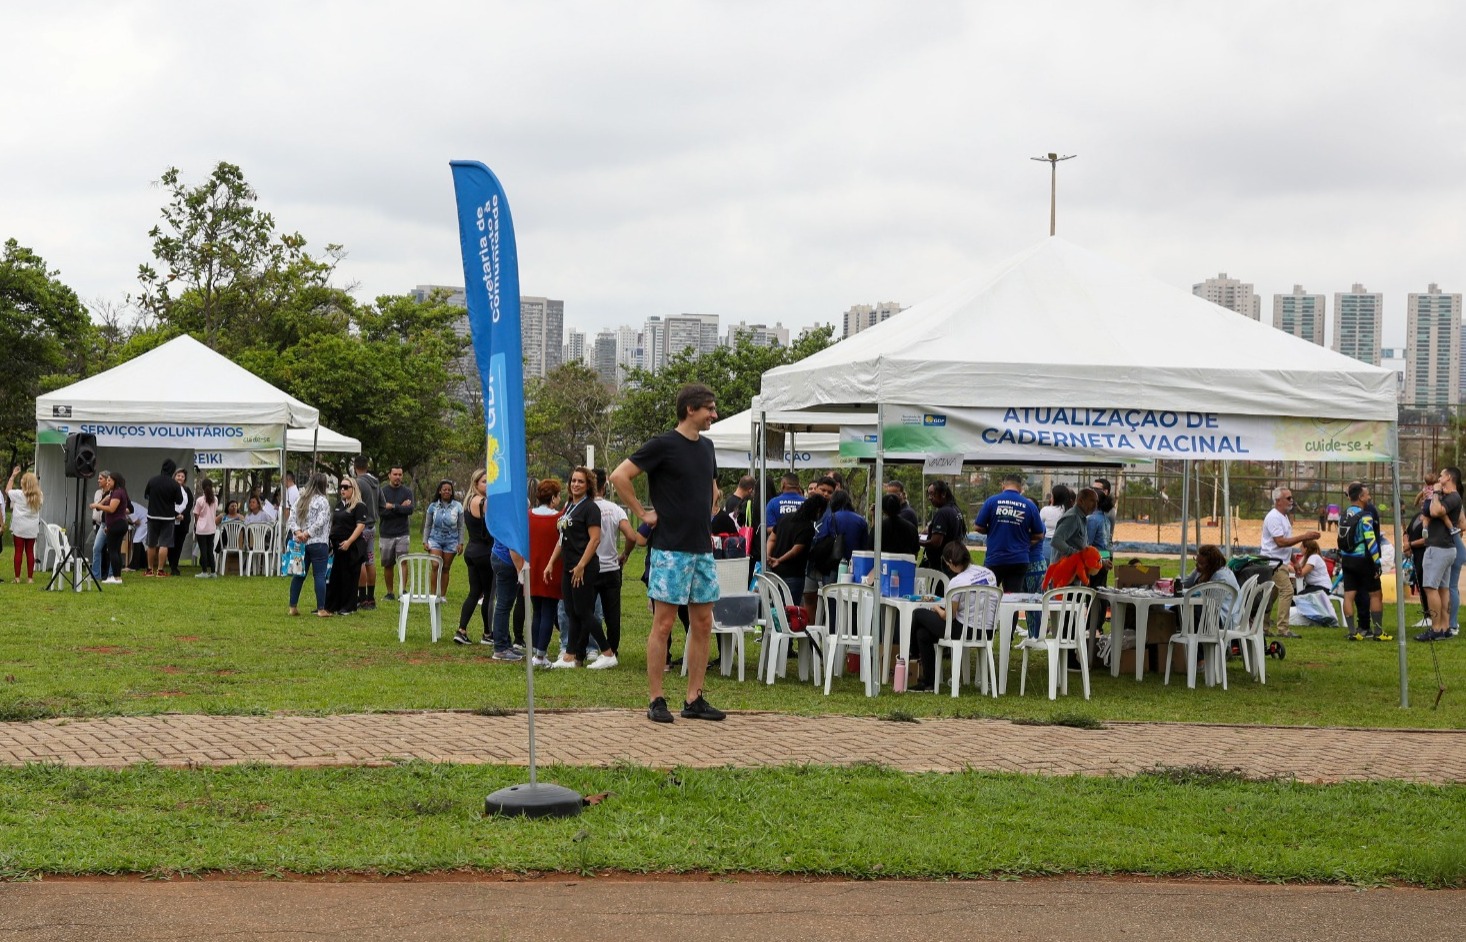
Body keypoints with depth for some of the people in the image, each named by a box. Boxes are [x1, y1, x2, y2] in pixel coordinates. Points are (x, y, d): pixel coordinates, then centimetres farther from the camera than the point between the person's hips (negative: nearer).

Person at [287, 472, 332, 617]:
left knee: (299, 574, 12)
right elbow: (320, 521, -18)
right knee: (320, 575, -4)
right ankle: (321, 609, -6)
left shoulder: (301, 500, 11)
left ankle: (293, 607, 14)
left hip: (301, 543, 6)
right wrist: (308, 533, -10)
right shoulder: (322, 501, -9)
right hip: (318, 543, -6)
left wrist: (298, 531, -6)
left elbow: (292, 516, 3)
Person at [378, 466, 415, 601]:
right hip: (386, 534, 0)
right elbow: (380, 512, -10)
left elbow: (410, 510, -9)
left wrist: (393, 506, -15)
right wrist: (401, 508, -11)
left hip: (402, 534, 0)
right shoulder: (382, 492, 2)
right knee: (388, 564, 6)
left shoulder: (407, 492, 6)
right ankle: (390, 592, 14)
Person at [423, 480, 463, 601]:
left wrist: (460, 543, 0)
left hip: (451, 541, 0)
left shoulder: (457, 506, 1)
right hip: (435, 539, 0)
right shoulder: (433, 506, 4)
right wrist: (425, 541, 4)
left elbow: (460, 527, 5)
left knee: (446, 568, 4)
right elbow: (427, 525, 10)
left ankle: (443, 595, 11)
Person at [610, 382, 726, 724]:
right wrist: (643, 514, -11)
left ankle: (694, 699, 13)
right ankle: (656, 700, 1)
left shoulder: (707, 447, 13)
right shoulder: (664, 445, -10)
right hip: (670, 550, -7)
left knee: (703, 624, 7)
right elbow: (619, 476, -15)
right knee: (663, 625, -4)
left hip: (702, 549, 7)